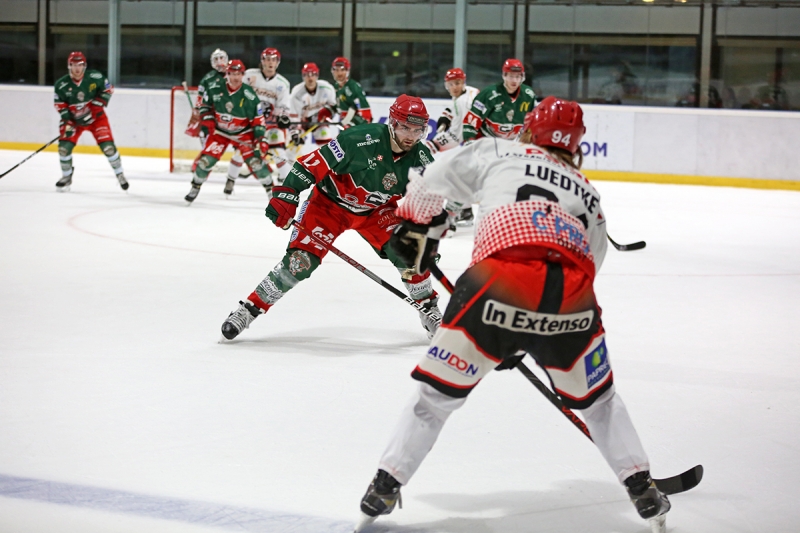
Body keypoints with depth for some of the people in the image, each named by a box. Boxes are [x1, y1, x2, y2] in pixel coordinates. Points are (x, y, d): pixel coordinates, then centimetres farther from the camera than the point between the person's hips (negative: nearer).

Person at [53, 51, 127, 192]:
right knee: (64, 146, -10)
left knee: (107, 146, -10)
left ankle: (120, 174, 11)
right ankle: (66, 177, 14)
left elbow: (108, 89, -4)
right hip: (74, 118, 1)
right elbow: (59, 103, -3)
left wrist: (98, 104, -15)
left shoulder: (95, 77, -18)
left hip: (96, 117, -1)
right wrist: (67, 116, -15)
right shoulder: (61, 84, -14)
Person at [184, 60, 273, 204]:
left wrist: (260, 138, -19)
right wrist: (208, 119, -9)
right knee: (207, 159, -8)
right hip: (219, 131, 1)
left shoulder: (249, 95, -17)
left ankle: (270, 188, 1)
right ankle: (195, 186, 14)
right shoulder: (214, 88, -13)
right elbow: (205, 104, 5)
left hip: (243, 133, -1)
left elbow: (258, 119, -12)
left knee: (255, 159, -14)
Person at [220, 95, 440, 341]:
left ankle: (430, 310, 11)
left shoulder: (421, 159, -16)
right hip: (330, 202, -4)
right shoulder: (361, 139, -31)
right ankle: (249, 310, -3)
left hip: (376, 210, 4)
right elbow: (313, 164, -25)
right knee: (300, 261, -16)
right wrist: (285, 197, -29)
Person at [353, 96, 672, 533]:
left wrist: (416, 228, 42)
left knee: (439, 391, 14)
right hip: (570, 296, 3)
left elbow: (431, 185, 23)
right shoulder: (588, 194, 34)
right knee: (596, 398, 27)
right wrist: (524, 339, 39)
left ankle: (385, 486, 13)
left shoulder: (497, 152, 25)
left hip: (499, 279, -3)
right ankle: (642, 488, 23)